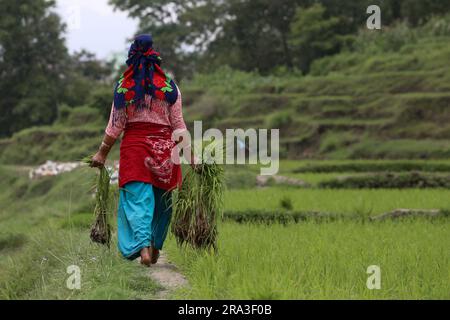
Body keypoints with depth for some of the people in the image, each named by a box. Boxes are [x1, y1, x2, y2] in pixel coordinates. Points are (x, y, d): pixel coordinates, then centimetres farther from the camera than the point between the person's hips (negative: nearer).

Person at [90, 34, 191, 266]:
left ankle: (144, 245, -23)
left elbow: (115, 125, 1)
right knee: (162, 201, 13)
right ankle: (156, 246, 20)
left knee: (138, 199, -4)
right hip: (164, 146, 1)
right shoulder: (169, 87, 1)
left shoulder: (124, 88, 0)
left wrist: (102, 153, 9)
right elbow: (178, 125, 1)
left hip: (134, 145, -1)